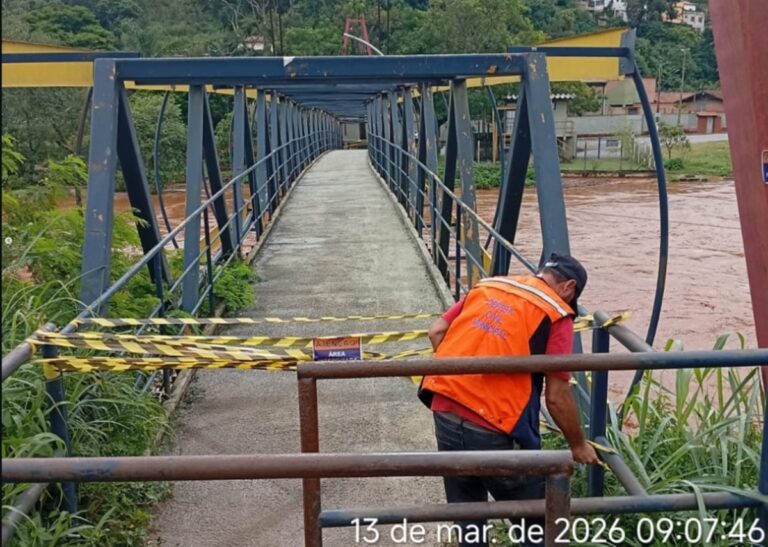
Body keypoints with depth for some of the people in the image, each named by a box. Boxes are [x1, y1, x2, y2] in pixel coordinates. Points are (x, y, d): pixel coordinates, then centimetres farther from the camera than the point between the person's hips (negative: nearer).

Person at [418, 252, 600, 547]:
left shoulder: (487, 285, 13)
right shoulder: (556, 315, -2)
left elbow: (436, 332, 12)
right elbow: (556, 397, -4)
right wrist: (578, 445, 11)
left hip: (444, 413, 6)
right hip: (492, 429, -6)